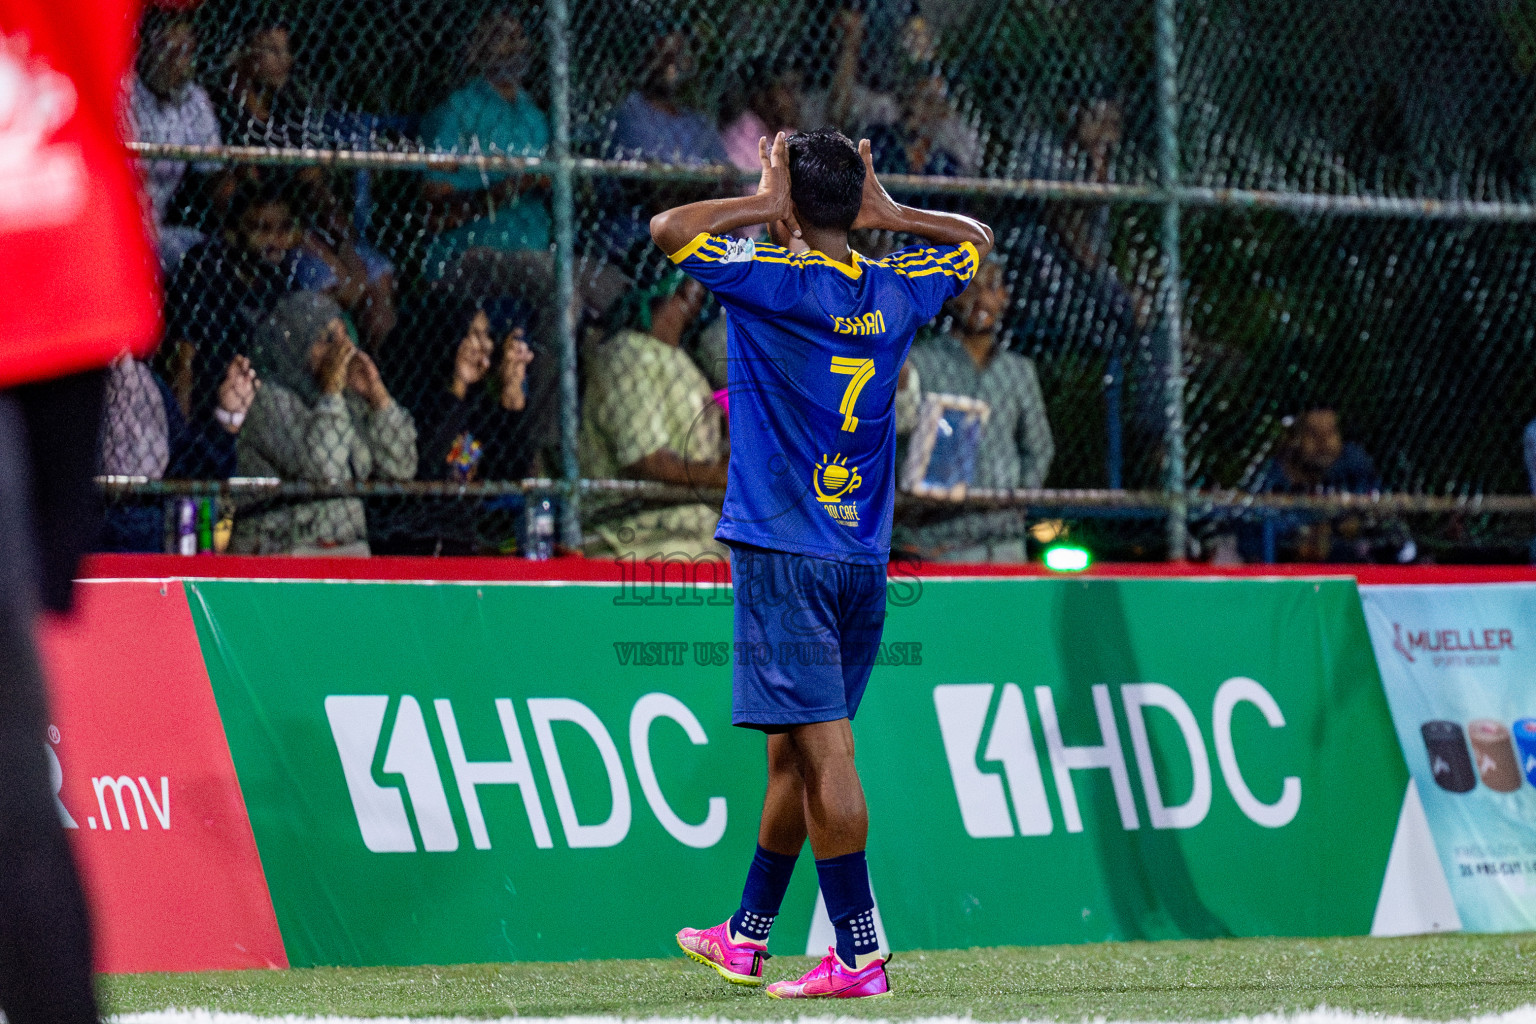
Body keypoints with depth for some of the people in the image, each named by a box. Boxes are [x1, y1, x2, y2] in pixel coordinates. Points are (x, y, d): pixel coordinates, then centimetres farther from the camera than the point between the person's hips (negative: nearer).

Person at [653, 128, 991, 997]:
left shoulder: (777, 279, -9)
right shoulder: (896, 291, 7)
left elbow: (670, 229, -12)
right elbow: (977, 239, 25)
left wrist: (764, 204, -3)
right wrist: (889, 214, 13)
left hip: (785, 552, -6)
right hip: (865, 559, 6)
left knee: (825, 747, -9)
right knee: (794, 750, 15)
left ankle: (860, 954, -13)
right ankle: (747, 937, 27)